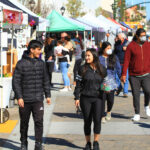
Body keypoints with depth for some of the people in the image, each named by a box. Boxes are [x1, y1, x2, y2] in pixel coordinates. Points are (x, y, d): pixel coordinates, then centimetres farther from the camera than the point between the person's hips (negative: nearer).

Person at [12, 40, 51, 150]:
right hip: (25, 100, -2)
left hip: (38, 99, 2)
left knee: (39, 121, -6)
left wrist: (48, 95, 11)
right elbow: (16, 81, -6)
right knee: (24, 123, 9)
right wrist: (19, 97, -12)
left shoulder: (41, 63, 7)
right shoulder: (21, 63, -5)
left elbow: (46, 80, 14)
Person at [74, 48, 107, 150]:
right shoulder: (83, 69, 0)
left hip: (98, 98, 0)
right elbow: (78, 84, 2)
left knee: (97, 120, -11)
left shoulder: (102, 69, 5)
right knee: (87, 121, 5)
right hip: (85, 98, 0)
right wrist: (77, 97, -1)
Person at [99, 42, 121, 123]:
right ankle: (102, 116, 8)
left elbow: (118, 68, 12)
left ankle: (109, 111, 33)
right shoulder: (98, 58, 1)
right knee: (102, 99, -4)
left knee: (110, 99, 2)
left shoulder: (114, 57, 8)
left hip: (111, 82, 2)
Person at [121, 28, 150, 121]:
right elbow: (126, 60, -2)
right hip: (134, 76, -1)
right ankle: (137, 114, 16)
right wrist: (124, 74, -5)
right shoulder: (131, 46, -2)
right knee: (136, 95, 3)